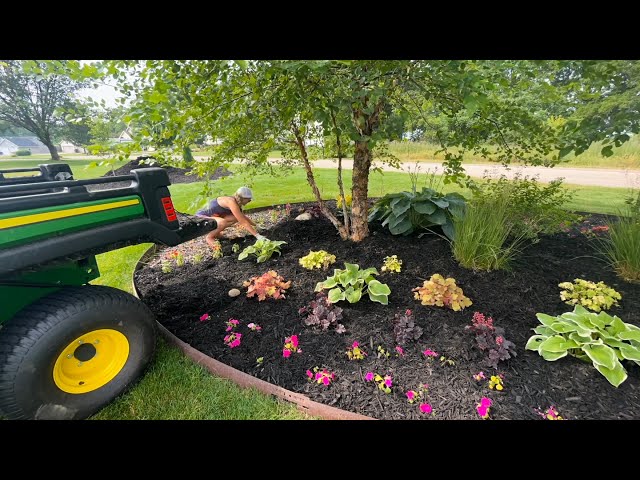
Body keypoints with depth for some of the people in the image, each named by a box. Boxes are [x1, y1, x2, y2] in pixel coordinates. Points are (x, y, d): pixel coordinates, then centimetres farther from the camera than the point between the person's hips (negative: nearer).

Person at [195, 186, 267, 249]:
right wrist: (257, 235, -29)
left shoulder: (236, 203, 0)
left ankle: (215, 232, 8)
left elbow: (243, 217, 16)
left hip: (210, 216, 9)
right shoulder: (231, 202, -27)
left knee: (236, 218, -7)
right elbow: (243, 222, -30)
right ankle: (209, 237, -8)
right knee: (223, 222, -36)